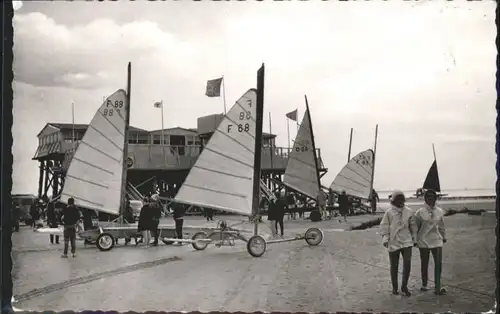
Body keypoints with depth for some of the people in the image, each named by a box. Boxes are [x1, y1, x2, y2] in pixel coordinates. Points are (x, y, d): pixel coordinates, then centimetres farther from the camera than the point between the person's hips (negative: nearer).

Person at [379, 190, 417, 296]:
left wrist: (414, 239, 14)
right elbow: (384, 226, -1)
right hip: (393, 243, -1)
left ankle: (404, 286, 6)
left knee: (407, 264, -9)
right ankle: (394, 287, 22)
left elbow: (413, 226, 13)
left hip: (406, 242, 1)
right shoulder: (389, 212, -2)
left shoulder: (408, 211, 5)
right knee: (394, 266, 8)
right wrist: (385, 238, -9)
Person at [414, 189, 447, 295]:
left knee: (438, 263, -6)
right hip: (423, 241, -2)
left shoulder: (440, 212, 3)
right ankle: (424, 285, 24)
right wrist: (414, 239, 4)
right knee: (424, 264, 9)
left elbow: (441, 226, 16)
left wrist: (443, 236, 22)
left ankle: (437, 287, -2)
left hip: (436, 241, 2)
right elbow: (416, 227, 2)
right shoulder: (420, 212, -5)